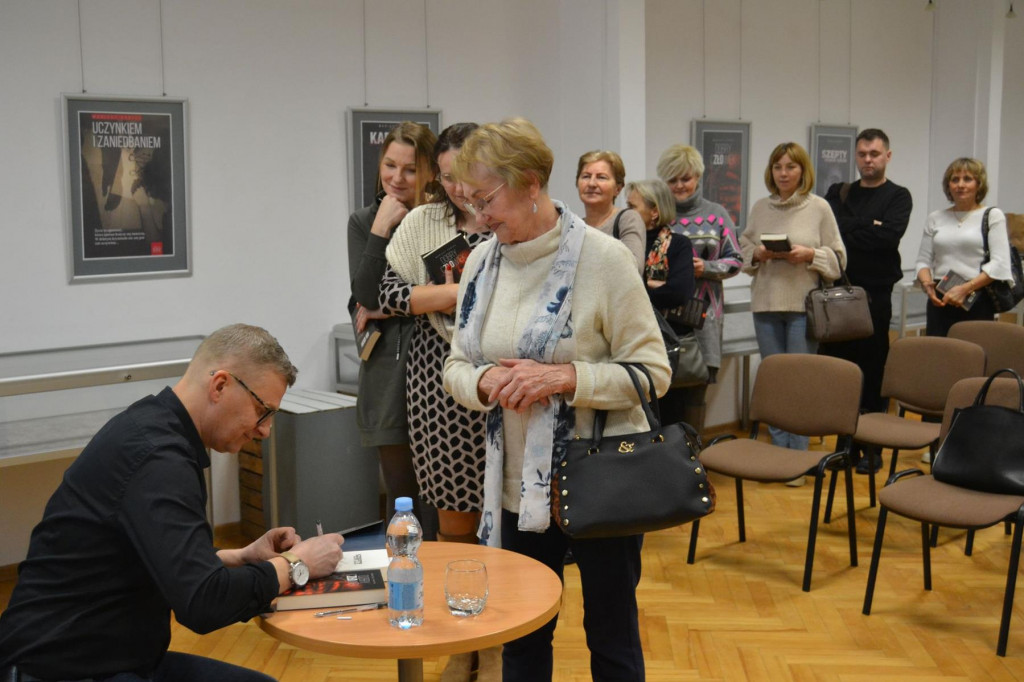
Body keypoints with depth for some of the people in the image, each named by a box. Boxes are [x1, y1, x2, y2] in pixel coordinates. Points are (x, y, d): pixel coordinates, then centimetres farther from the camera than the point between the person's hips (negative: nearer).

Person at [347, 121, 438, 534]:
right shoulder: (364, 222, 9)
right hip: (386, 366, 3)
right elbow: (365, 296, -3)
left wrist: (390, 310, -6)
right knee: (398, 487, 10)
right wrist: (381, 230, -9)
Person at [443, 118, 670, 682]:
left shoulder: (601, 258, -13)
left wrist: (565, 377, -25)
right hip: (518, 487, 5)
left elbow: (652, 371, -12)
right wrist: (484, 382, -14)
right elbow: (455, 367, 9)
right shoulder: (482, 262, 3)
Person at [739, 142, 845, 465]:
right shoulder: (760, 208, 10)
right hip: (766, 304, 3)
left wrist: (809, 254, -14)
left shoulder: (819, 207, 2)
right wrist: (757, 254, -7)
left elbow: (837, 257, 3)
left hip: (804, 305, -3)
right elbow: (743, 251, 14)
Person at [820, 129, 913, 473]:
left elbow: (889, 237, -13)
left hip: (874, 293, -3)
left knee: (873, 372, 2)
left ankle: (872, 448, 12)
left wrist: (846, 231, -6)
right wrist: (868, 228, -10)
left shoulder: (898, 196, 4)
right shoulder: (838, 193, 14)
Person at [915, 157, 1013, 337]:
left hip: (976, 302, -3)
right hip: (939, 301, 3)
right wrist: (926, 283, -7)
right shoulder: (935, 218, 14)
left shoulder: (992, 216, 3)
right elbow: (923, 260, 14)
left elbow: (1000, 264, -5)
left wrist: (965, 288, -15)